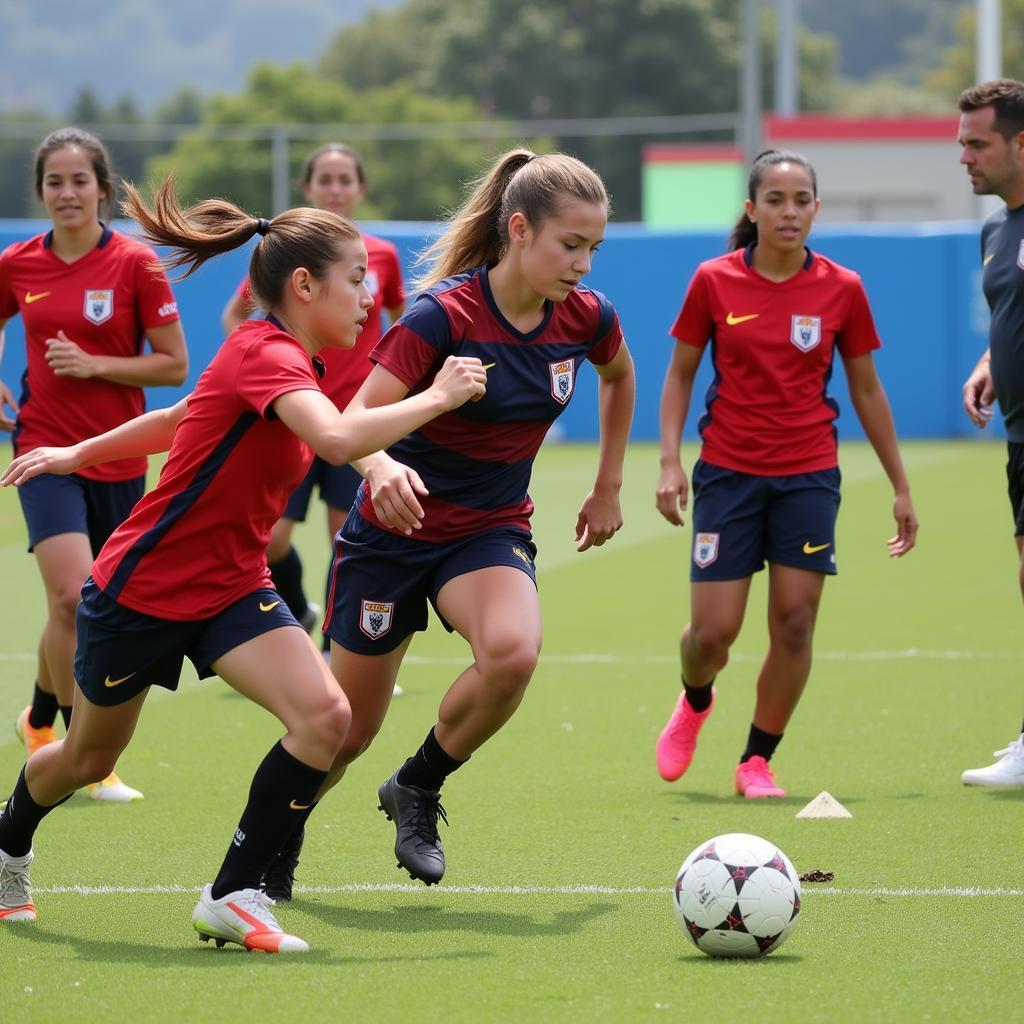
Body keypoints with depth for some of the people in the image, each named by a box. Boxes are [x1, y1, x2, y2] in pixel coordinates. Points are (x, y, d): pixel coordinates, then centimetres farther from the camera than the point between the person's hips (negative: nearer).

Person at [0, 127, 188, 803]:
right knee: (71, 596, -19)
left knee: (89, 609, 11)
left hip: (118, 457, 0)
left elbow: (175, 366, -6)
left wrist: (93, 364, -16)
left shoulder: (135, 263, -6)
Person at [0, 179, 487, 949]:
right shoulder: (265, 355, -25)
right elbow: (340, 439, -43)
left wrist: (79, 454, 30)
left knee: (324, 715, -18)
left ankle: (234, 897, -10)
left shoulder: (285, 362, 4)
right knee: (89, 756, 14)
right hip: (141, 589, -7)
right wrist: (435, 398, -31)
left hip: (231, 588, 7)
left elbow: (182, 417, 18)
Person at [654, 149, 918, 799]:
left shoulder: (841, 289, -1)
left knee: (795, 624, -5)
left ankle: (758, 760, 12)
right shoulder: (715, 282, -3)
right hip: (728, 472, -1)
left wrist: (901, 489, 10)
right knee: (713, 630, -3)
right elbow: (680, 374, 6)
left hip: (809, 476, 1)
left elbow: (867, 390, 8)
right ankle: (695, 702, 32)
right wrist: (670, 462, -6)